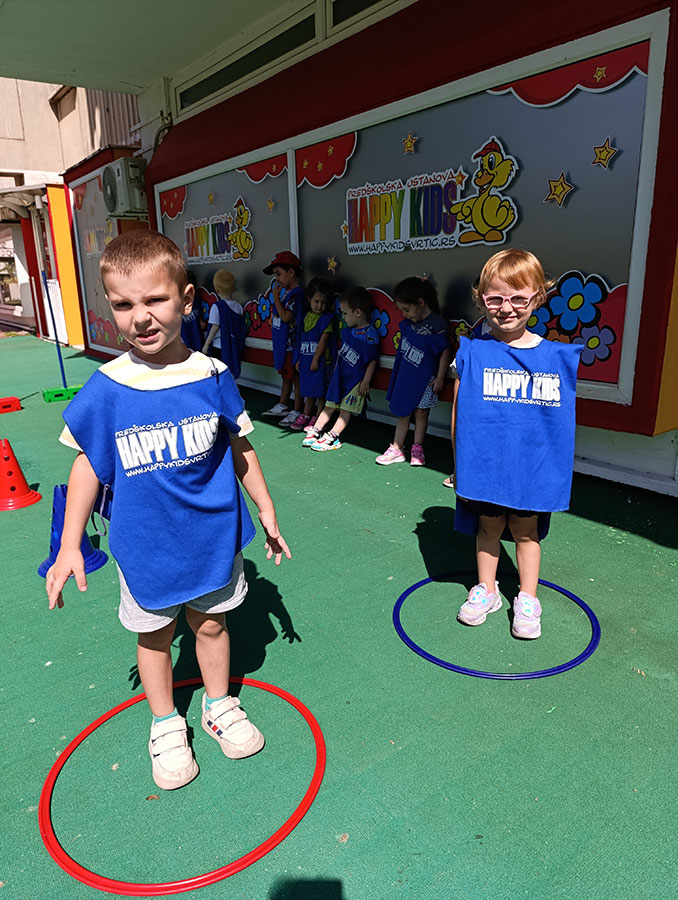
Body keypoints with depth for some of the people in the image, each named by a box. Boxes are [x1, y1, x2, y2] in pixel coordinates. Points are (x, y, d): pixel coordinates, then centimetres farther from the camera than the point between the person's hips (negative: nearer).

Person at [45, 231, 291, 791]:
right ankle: (165, 723, 44)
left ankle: (219, 705, 46)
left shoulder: (212, 377, -11)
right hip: (145, 547, 0)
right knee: (154, 635, 17)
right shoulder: (105, 389, -13)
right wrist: (69, 546, -1)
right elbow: (89, 465, -2)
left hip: (213, 536, 1)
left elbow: (240, 449, 1)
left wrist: (267, 512, 7)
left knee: (211, 623, 19)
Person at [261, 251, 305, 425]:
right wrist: (277, 296, 8)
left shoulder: (296, 293, -18)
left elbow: (286, 317, -24)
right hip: (283, 343, 10)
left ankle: (296, 412, 10)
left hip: (292, 344, -10)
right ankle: (282, 406, 34)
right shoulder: (287, 291, 11)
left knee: (295, 377, 1)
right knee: (286, 376, 20)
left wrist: (276, 297, -17)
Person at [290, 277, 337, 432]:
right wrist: (299, 359, 14)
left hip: (321, 361, -6)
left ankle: (317, 419, 11)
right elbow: (302, 339, 14)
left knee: (320, 391, 2)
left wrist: (316, 360, -14)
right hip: (306, 359, 6)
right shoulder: (307, 316, 10)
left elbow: (323, 340, -12)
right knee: (308, 390, 16)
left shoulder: (327, 318, -8)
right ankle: (306, 415, 27)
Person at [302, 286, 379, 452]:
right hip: (340, 375, 8)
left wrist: (366, 382, -16)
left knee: (345, 409, -3)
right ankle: (316, 432, 12)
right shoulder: (347, 330, 7)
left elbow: (372, 360, -16)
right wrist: (335, 370, 20)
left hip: (356, 379, -7)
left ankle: (332, 437, -4)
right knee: (330, 406, 10)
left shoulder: (370, 335, -17)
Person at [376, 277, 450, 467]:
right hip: (405, 376, 5)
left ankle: (417, 449, 20)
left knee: (421, 413, 7)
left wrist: (440, 377, -11)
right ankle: (396, 449, 17)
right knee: (403, 413, 10)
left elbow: (445, 351, -12)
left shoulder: (436, 325, -16)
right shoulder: (407, 323, 1)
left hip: (424, 379, -5)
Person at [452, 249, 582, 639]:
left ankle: (527, 600, 33)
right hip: (484, 464, -1)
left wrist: (558, 467, 5)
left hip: (533, 467, 1)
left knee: (526, 531, 14)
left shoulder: (557, 356, -3)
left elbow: (563, 418, 4)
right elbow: (458, 411, -4)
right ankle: (486, 590, 36)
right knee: (489, 527, 14)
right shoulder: (472, 352, -7)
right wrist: (461, 464, -3)